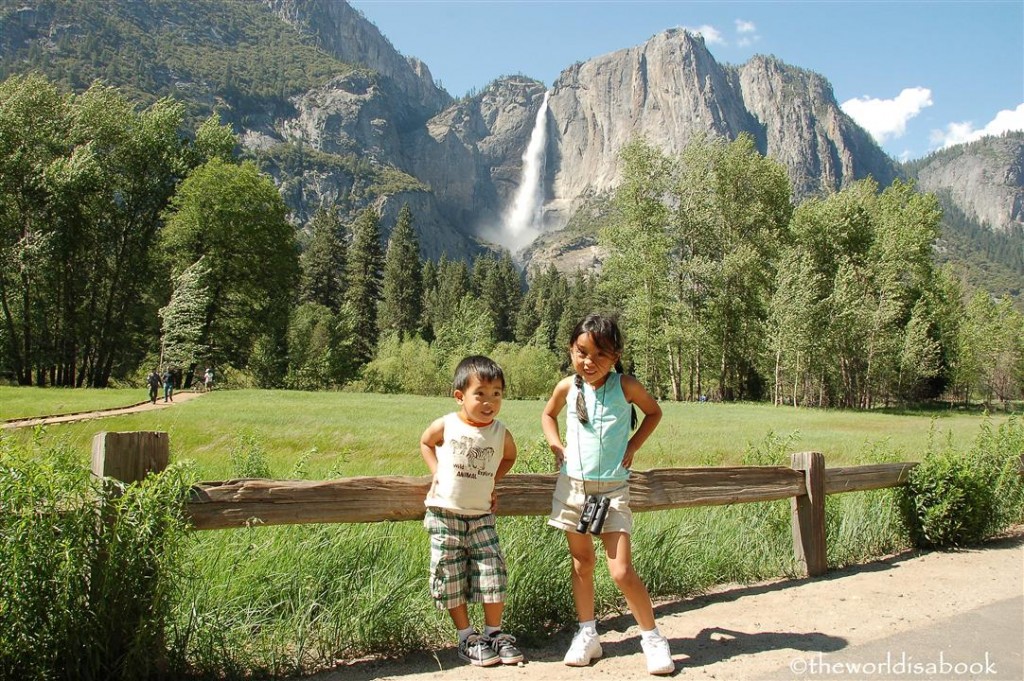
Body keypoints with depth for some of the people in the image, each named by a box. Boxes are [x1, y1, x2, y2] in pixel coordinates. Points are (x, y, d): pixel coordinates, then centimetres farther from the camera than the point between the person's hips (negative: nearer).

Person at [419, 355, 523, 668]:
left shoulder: (501, 433, -6)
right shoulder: (446, 426, -11)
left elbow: (509, 457, 18)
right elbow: (426, 443, 12)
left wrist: (492, 481, 8)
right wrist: (436, 473, 0)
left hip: (481, 515, 2)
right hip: (445, 513, -1)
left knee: (493, 574, -1)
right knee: (451, 577, 3)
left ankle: (494, 633, 18)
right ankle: (467, 638, 17)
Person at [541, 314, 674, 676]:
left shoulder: (626, 386, -9)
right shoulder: (567, 387, -2)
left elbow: (654, 412, 10)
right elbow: (548, 415, 20)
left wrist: (633, 445, 0)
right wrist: (556, 445, 4)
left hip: (612, 489, -3)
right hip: (572, 485, 3)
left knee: (622, 571, -7)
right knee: (582, 563, 12)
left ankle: (652, 636, 12)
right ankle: (587, 635, 26)